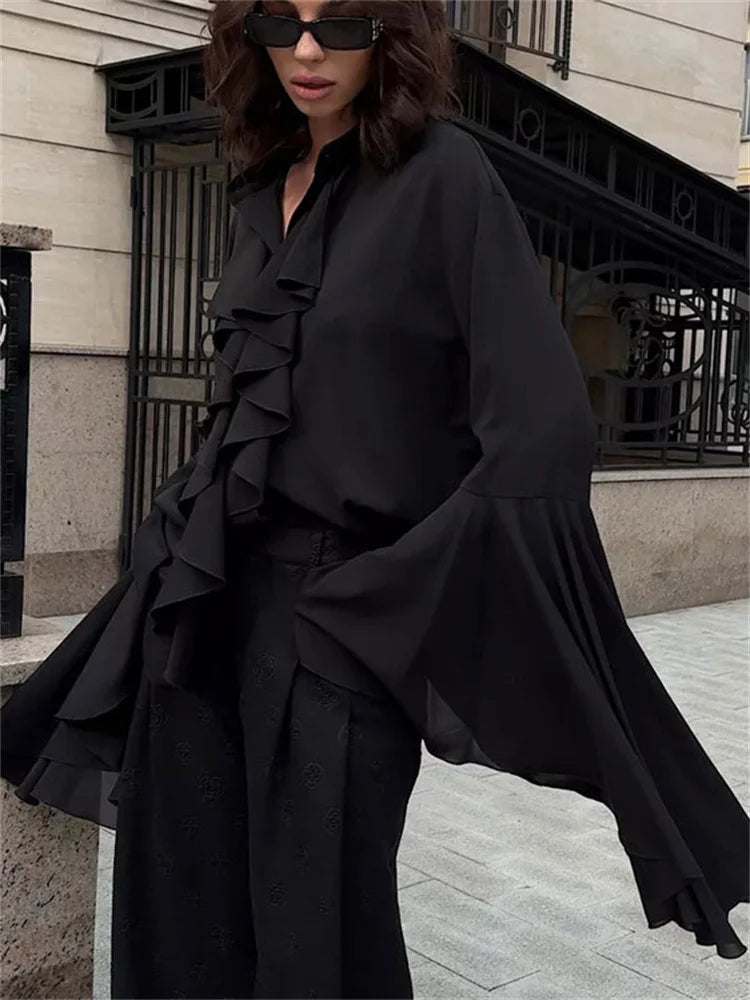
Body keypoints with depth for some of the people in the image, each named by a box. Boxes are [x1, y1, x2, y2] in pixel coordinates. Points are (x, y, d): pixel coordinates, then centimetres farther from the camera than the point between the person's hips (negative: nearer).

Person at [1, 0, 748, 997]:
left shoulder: (444, 177, -8)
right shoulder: (262, 189, 11)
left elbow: (543, 419, -16)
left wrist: (434, 590, -19)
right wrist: (181, 555, 16)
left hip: (346, 612, -6)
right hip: (213, 597, 6)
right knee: (179, 919, 13)